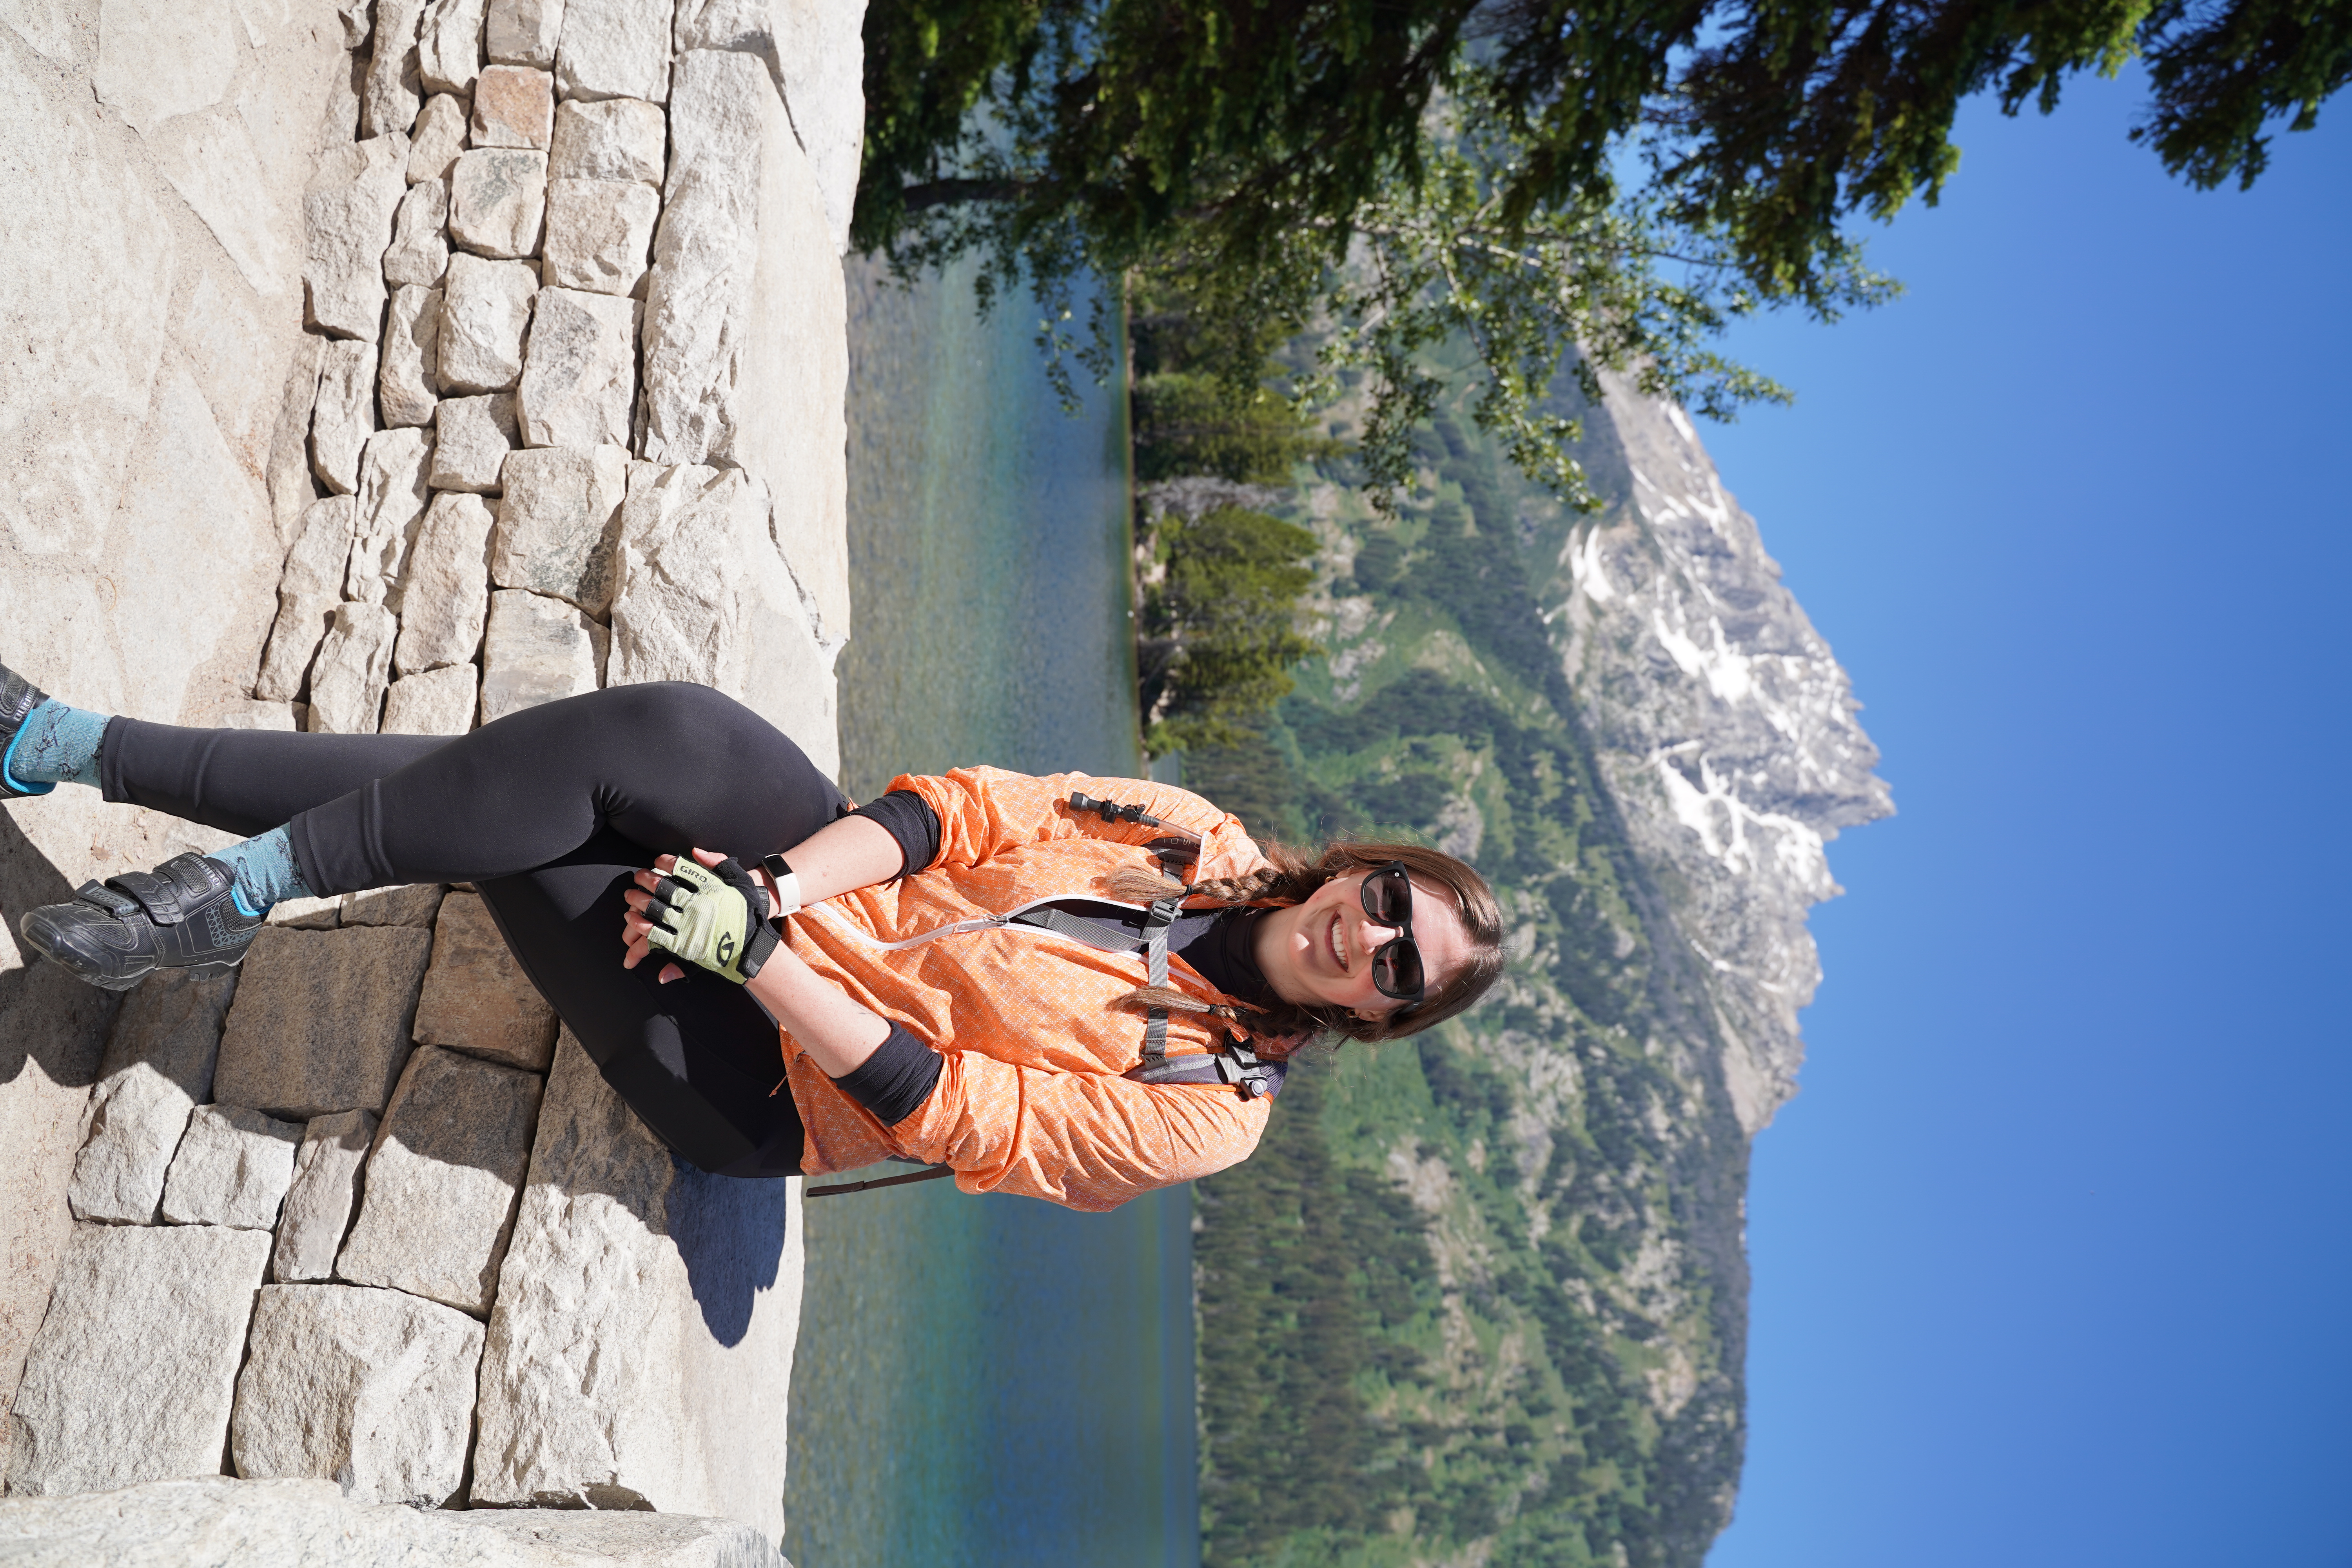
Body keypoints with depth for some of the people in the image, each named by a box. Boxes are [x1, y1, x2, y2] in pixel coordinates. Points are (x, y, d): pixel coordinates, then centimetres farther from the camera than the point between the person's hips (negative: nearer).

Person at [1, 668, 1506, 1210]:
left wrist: (752, 948, -25)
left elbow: (949, 1112, -19)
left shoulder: (1208, 1111, -13)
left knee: (511, 848, -24)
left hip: (763, 1083, -5)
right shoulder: (1201, 842, 3)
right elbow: (966, 810, -2)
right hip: (827, 878, 5)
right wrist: (782, 881, -18)